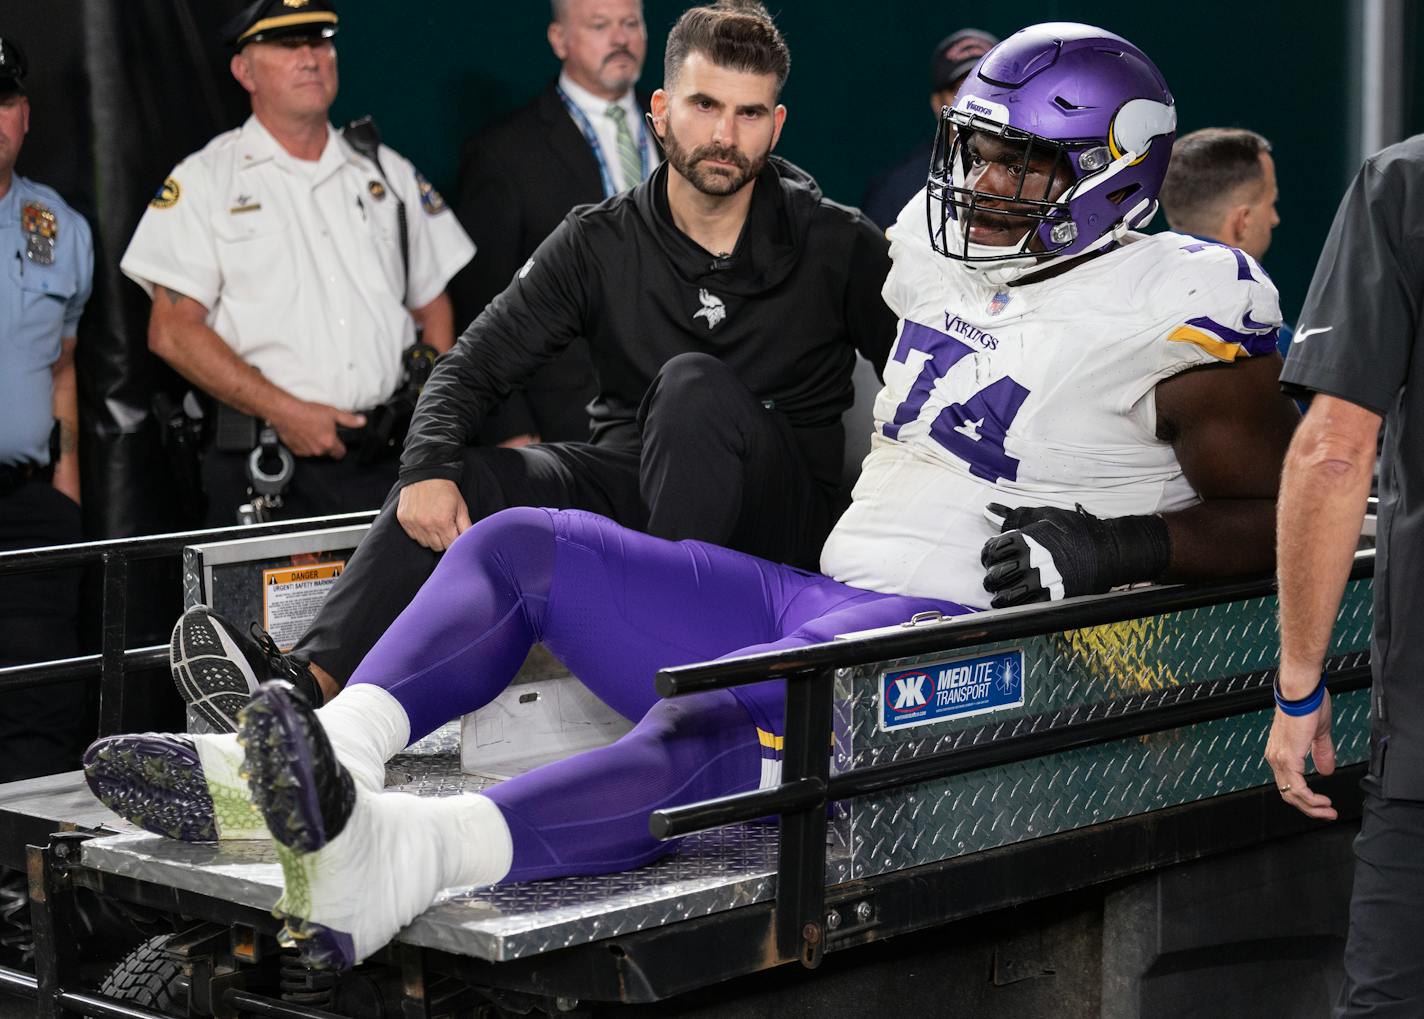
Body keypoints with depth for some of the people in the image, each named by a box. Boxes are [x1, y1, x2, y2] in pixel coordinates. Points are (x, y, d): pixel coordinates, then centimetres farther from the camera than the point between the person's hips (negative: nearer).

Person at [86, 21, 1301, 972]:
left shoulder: (1169, 313, -4)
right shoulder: (941, 255, 18)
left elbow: (1286, 513, -4)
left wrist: (1123, 546, -16)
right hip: (817, 593, 9)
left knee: (718, 722, -39)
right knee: (522, 545, -1)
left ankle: (395, 860, -63)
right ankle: (332, 756, -28)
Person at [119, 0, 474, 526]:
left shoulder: (388, 174, 16)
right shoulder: (204, 182, 3)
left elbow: (433, 306, 19)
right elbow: (173, 331, -5)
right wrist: (284, 412, -14)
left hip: (390, 461, 3)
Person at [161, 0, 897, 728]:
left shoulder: (835, 246, -3)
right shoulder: (599, 244, 2)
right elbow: (473, 366, -1)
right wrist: (428, 469, -21)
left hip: (780, 526, -2)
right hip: (630, 495, 3)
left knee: (694, 383, -31)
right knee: (459, 485, -22)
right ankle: (310, 685, -38)